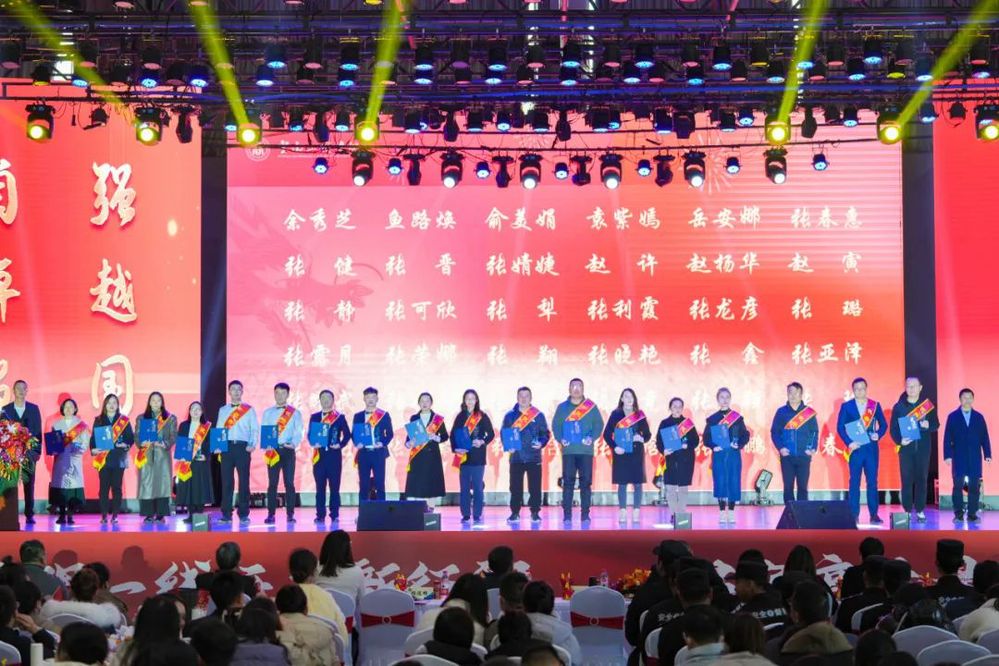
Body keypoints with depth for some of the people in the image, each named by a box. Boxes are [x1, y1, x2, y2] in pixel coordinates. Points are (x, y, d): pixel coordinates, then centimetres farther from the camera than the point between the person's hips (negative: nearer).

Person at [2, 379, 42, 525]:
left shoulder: (34, 408, 6)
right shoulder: (5, 409, 4)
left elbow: (38, 430, 5)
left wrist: (38, 451, -1)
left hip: (29, 451, 0)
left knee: (29, 484, 3)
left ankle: (29, 515, 7)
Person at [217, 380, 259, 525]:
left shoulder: (249, 410, 9)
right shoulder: (223, 410, 15)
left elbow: (255, 429, 4)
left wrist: (252, 445, -9)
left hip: (242, 447, -2)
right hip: (226, 447, 2)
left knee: (244, 481, -2)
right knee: (226, 481, 0)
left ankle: (243, 514, 2)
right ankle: (226, 514, 4)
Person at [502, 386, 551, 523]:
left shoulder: (538, 415, 6)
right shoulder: (510, 416, 7)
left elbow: (545, 433, 6)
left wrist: (541, 443, -13)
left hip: (534, 457, -1)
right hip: (516, 457, 1)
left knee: (535, 487, -1)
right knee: (515, 487, 2)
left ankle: (535, 512, 8)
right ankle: (515, 513, 10)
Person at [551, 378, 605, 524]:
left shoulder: (591, 407, 7)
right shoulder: (562, 407, 9)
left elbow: (599, 424, 4)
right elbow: (555, 425, 7)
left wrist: (592, 437, -12)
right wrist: (560, 438, -9)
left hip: (586, 451, 0)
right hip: (568, 451, 0)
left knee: (586, 482, 0)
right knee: (568, 482, -2)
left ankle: (585, 514, 6)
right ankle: (567, 514, 1)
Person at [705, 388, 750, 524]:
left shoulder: (737, 417, 6)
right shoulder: (712, 419, 5)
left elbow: (745, 435, 4)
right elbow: (706, 438, 3)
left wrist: (739, 444, -13)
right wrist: (713, 446, -14)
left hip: (734, 455, 0)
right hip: (718, 456, 0)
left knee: (734, 483, -1)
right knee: (720, 483, -2)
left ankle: (731, 513, 8)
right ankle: (722, 513, 7)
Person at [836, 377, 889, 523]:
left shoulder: (875, 405, 7)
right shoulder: (846, 406, 3)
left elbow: (884, 424, 10)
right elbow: (840, 427, 0)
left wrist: (878, 435, -9)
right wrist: (849, 442, -12)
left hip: (871, 448, 1)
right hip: (855, 448, -1)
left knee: (872, 481, 2)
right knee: (854, 482, 1)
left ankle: (874, 514, 6)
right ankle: (854, 515, 4)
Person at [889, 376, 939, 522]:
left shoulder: (928, 405, 6)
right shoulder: (898, 406, 4)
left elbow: (936, 424, 8)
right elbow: (893, 428, 1)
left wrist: (928, 425, -15)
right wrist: (899, 440, -17)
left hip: (923, 448, 1)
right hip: (906, 448, -1)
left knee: (921, 479, 2)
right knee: (906, 480, 0)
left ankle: (920, 511, 8)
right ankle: (907, 511, 5)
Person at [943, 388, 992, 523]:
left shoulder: (979, 417, 9)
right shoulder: (952, 417, 4)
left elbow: (984, 437, 8)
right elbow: (947, 438, 0)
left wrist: (988, 454, 1)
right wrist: (947, 455, -8)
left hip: (975, 458, 1)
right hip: (959, 458, -1)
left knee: (974, 486, 0)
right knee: (958, 485, -2)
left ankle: (972, 514, 5)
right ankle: (958, 514, 4)